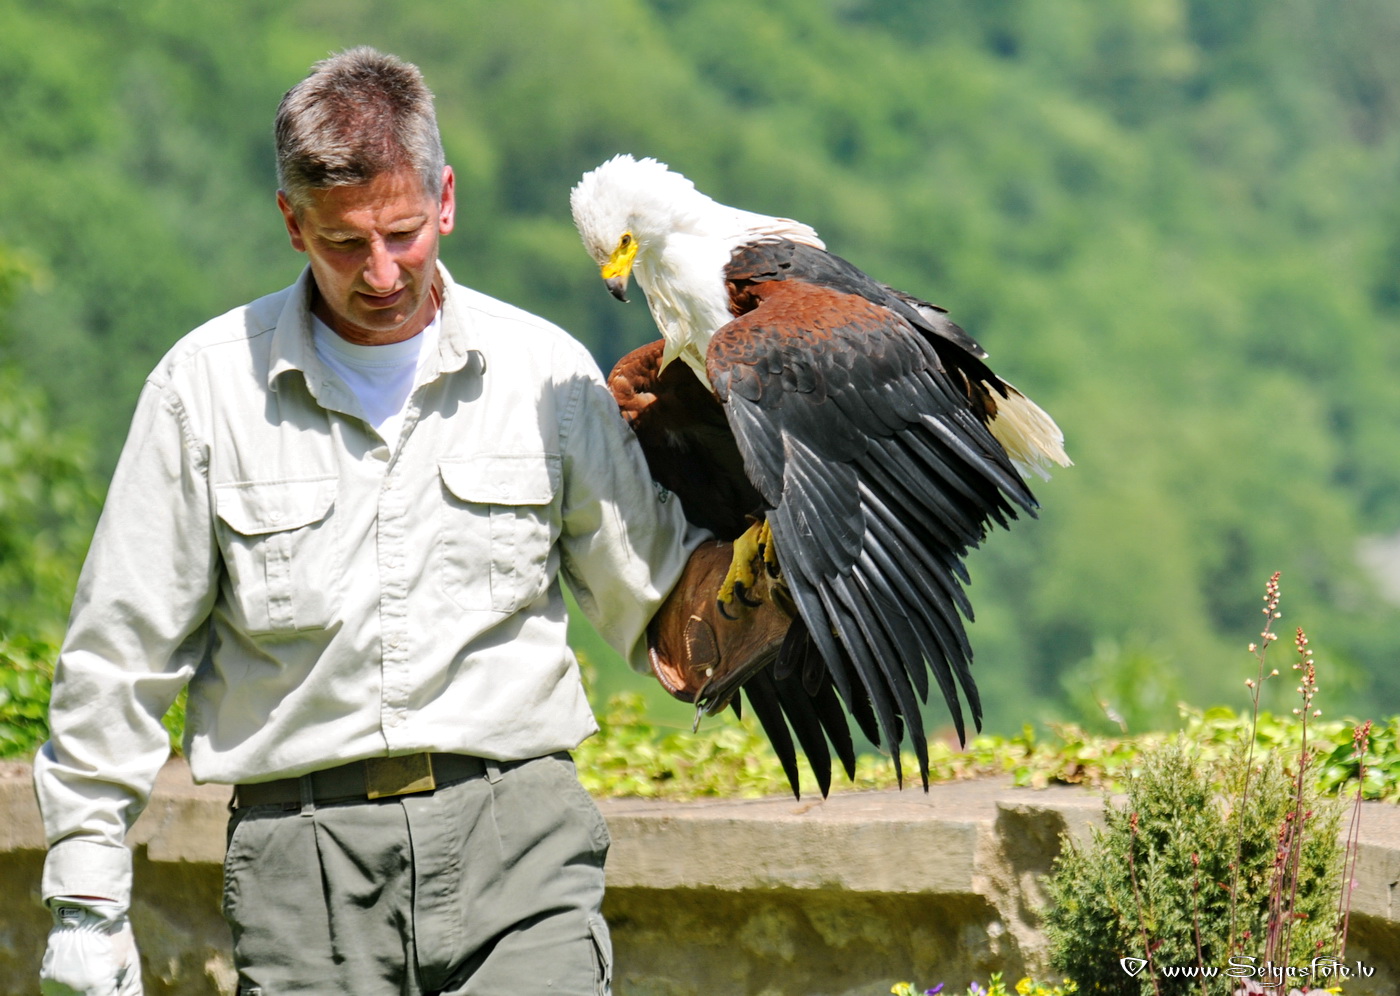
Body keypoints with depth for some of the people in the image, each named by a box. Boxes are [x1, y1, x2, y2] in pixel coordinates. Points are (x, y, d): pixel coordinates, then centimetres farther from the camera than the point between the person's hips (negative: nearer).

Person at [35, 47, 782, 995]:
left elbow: (657, 598, 15)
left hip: (513, 822, 0)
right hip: (305, 857, 0)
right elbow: (120, 659, 7)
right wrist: (87, 901, 5)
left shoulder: (546, 372, 7)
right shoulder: (209, 384, 4)